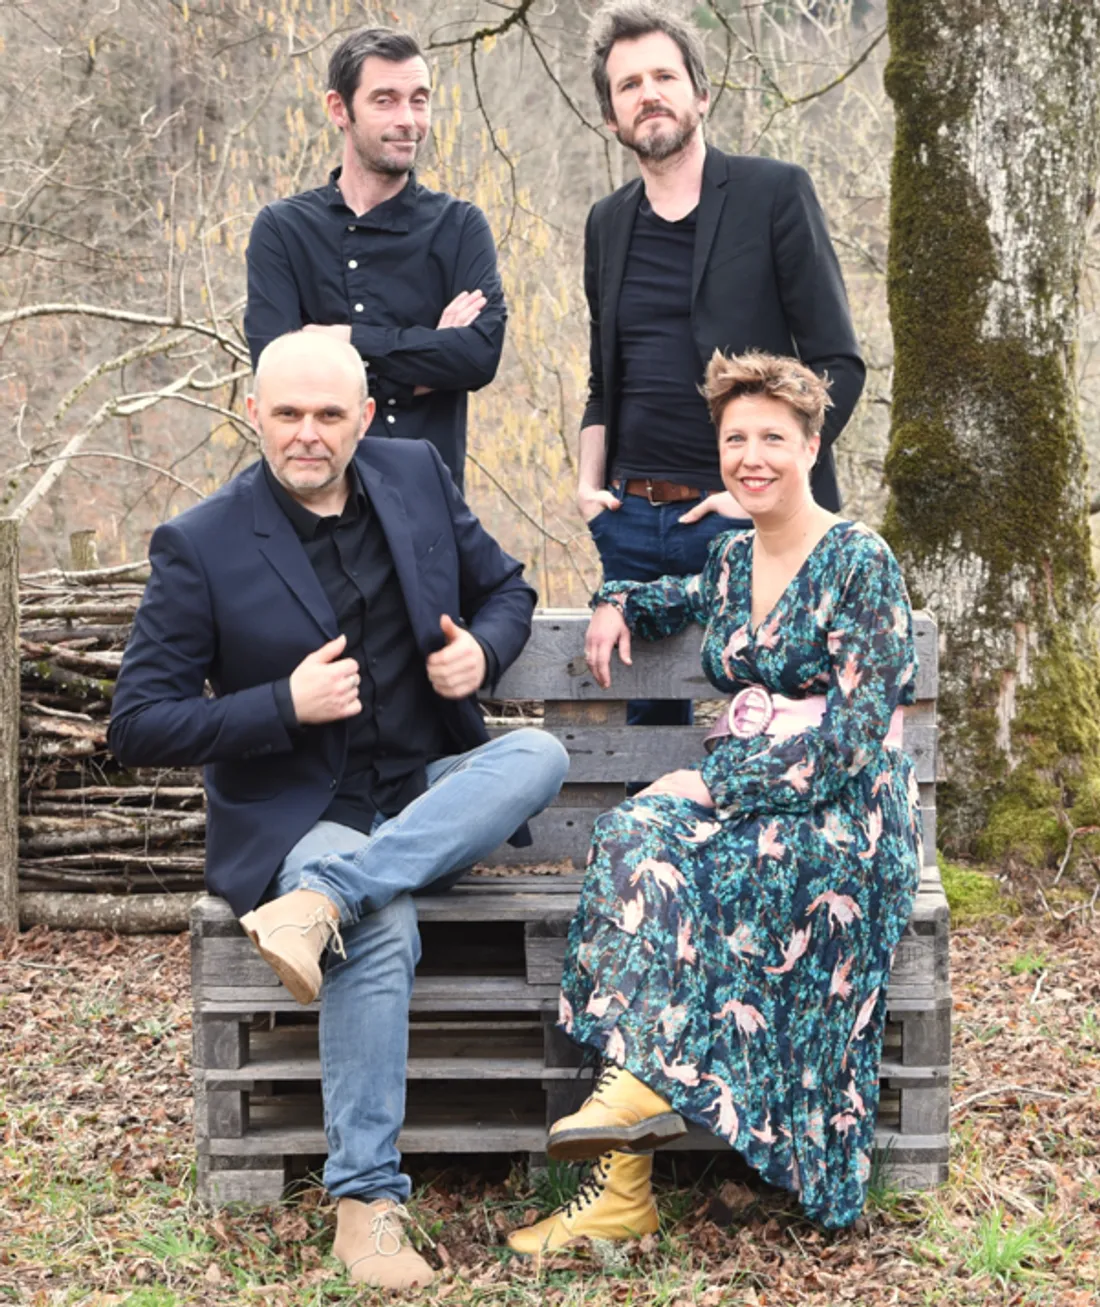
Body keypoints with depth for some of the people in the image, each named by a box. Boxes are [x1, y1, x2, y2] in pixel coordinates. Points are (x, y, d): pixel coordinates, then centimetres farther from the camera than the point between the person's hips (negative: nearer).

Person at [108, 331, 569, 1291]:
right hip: (299, 814, -4)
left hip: (434, 792, 5)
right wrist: (285, 704, -19)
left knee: (541, 754, -26)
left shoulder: (417, 475, 5)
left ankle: (324, 898, -35)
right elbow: (138, 726, -7)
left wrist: (483, 651, -5)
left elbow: (505, 587, 19)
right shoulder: (200, 546, -8)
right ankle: (366, 1202, -23)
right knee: (384, 931, -34)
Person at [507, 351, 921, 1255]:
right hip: (739, 797, 6)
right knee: (638, 836, -27)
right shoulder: (734, 558, 15)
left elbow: (852, 740, -15)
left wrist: (714, 786, -18)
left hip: (839, 817, -6)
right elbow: (687, 599, 41)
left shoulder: (861, 565, -7)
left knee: (646, 840, -32)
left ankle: (640, 1083, -31)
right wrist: (620, 605, 18)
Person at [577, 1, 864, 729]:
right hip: (630, 521, 5)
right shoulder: (609, 223, 14)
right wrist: (590, 483, 7)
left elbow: (838, 365, -6)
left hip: (740, 519, -5)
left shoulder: (775, 193, -2)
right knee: (649, 718, 10)